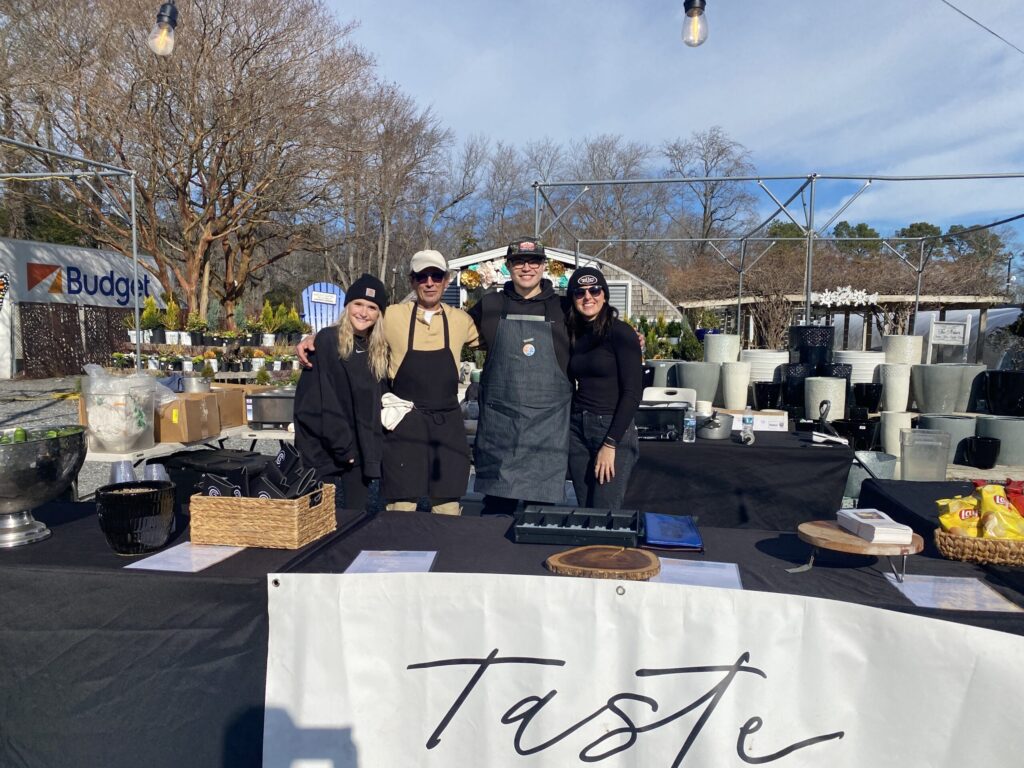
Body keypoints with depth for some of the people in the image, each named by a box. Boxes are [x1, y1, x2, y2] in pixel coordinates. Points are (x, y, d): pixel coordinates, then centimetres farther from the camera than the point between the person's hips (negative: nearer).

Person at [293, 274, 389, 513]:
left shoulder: (378, 350, 10)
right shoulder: (327, 341, -8)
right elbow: (322, 401, -13)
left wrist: (372, 449, 4)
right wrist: (342, 446, -14)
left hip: (360, 450, 5)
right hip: (325, 448, -5)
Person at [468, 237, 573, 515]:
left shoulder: (562, 308, 5)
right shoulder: (489, 305, 8)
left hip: (549, 422, 0)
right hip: (499, 420, 1)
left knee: (544, 503, 5)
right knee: (497, 506, 7)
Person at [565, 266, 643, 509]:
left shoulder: (621, 333, -8)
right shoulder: (573, 334, 10)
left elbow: (633, 392, -12)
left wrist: (610, 444, -15)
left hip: (613, 429, -6)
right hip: (577, 430, 6)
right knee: (585, 512, 11)